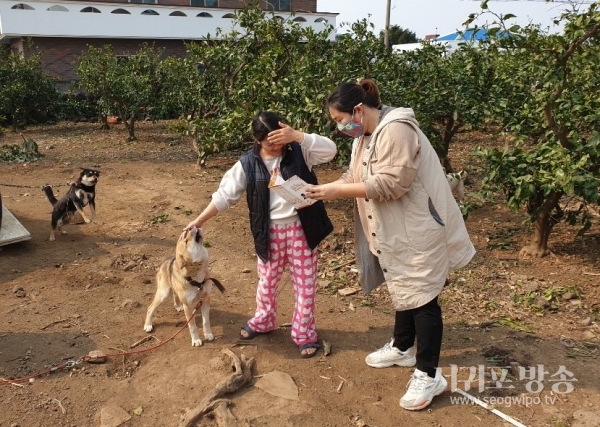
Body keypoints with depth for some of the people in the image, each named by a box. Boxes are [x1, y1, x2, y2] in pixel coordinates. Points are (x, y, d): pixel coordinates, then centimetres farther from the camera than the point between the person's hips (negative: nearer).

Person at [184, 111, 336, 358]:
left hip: (301, 229, -1)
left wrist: (297, 136, -28)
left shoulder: (298, 151, -7)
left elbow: (330, 150, -21)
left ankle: (304, 334, 26)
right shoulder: (248, 164, -6)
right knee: (267, 282, 19)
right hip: (270, 233, 1)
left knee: (305, 284, 9)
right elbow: (225, 195, -3)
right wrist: (200, 220, -6)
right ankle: (262, 321, 44)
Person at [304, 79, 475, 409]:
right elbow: (356, 177, 11)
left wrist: (339, 192, -26)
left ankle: (429, 374, 9)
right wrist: (326, 189, -5)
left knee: (421, 296, -3)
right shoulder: (365, 134, 10)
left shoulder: (396, 130, -22)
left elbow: (391, 183, -29)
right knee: (403, 289, 21)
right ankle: (402, 348, 38)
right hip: (394, 230, 10)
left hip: (419, 228, -10)